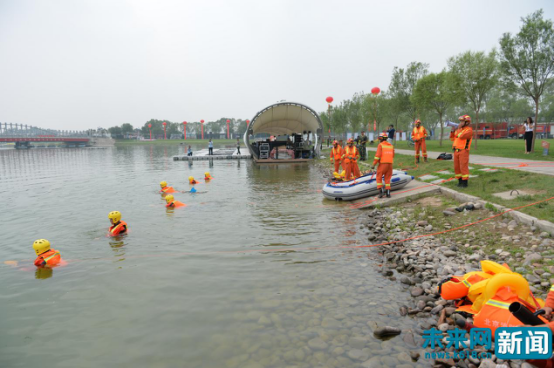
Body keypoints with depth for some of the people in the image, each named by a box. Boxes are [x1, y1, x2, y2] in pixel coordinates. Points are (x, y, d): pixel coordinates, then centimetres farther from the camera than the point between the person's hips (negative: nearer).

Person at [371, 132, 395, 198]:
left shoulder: (380, 145, -5)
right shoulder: (391, 146, 13)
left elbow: (378, 155, -14)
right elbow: (392, 156, 17)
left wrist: (374, 165, -12)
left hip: (382, 164, -5)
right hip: (390, 164, 5)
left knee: (379, 178, 7)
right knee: (387, 179, 11)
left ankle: (381, 191, -2)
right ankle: (388, 192, 6)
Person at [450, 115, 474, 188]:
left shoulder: (469, 130, -7)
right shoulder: (459, 129, 16)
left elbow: (461, 136, -23)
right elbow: (452, 139, 18)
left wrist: (458, 128, -9)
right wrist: (453, 131, 4)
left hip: (463, 151, -7)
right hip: (456, 151, 7)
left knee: (463, 167, -7)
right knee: (457, 167, 9)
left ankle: (465, 183, -1)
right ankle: (460, 182, 19)